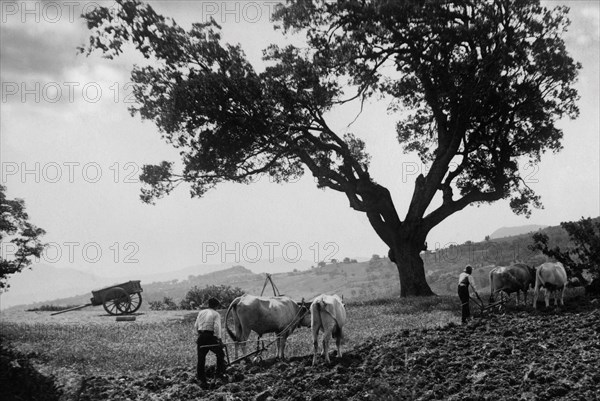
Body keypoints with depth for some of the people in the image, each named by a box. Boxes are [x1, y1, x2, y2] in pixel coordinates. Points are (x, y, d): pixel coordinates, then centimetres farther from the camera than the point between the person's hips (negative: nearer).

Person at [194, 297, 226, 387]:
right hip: (210, 336, -4)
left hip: (201, 337, 4)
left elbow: (196, 326, 15)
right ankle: (220, 373, 12)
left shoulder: (201, 312, 15)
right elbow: (217, 327, -12)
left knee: (201, 358, 5)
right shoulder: (216, 314, 1)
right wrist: (219, 339, -12)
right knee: (220, 354, 16)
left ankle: (202, 380, 5)